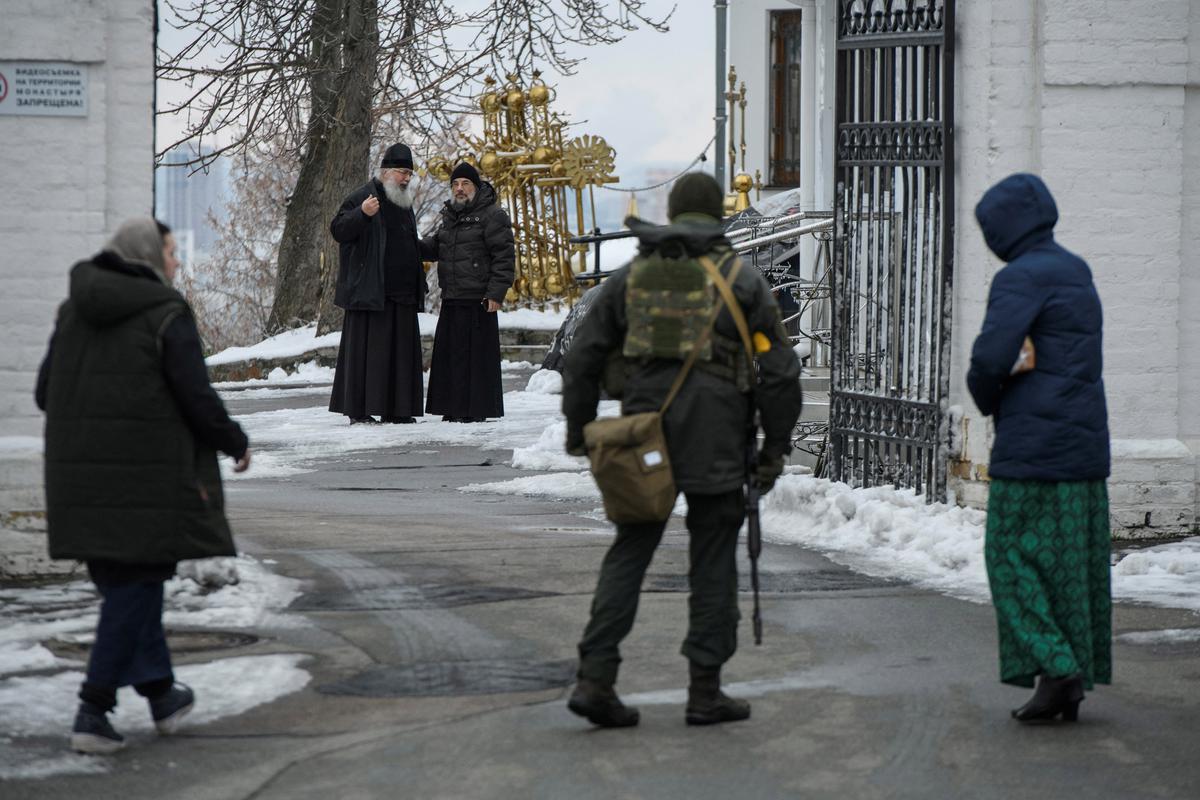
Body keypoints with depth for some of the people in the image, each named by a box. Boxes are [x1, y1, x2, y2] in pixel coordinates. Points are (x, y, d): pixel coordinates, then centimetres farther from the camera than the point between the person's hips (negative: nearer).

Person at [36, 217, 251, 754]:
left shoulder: (75, 311, 7)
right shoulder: (167, 316, -11)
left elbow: (46, 394, 9)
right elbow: (198, 402, -13)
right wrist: (237, 444, 5)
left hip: (82, 474, 6)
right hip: (148, 478, -6)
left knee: (125, 583, 19)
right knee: (134, 588, 1)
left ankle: (161, 694, 28)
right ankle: (92, 713, -4)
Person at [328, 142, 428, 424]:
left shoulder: (404, 203, 21)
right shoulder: (362, 197, -4)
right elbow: (338, 230, -14)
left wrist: (421, 253, 19)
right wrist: (362, 213, -29)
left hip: (401, 294, 8)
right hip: (370, 291, -8)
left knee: (400, 351, 6)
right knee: (365, 348, -7)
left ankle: (395, 409, 10)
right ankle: (358, 410, -6)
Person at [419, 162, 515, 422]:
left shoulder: (492, 215, -7)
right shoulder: (450, 215, 18)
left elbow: (504, 256, -11)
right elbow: (436, 247, 29)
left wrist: (496, 293, -17)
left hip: (478, 301, -8)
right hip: (451, 299, 8)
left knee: (476, 354, -5)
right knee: (449, 354, 8)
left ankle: (476, 410, 0)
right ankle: (454, 409, 15)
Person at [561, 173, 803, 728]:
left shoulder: (629, 277, 10)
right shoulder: (743, 282, 3)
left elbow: (583, 359, 10)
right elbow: (779, 372, 1)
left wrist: (578, 430, 19)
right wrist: (775, 447, 8)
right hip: (716, 446, -2)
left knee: (629, 552, 8)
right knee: (713, 562, 5)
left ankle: (595, 677, -3)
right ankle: (706, 690, 6)